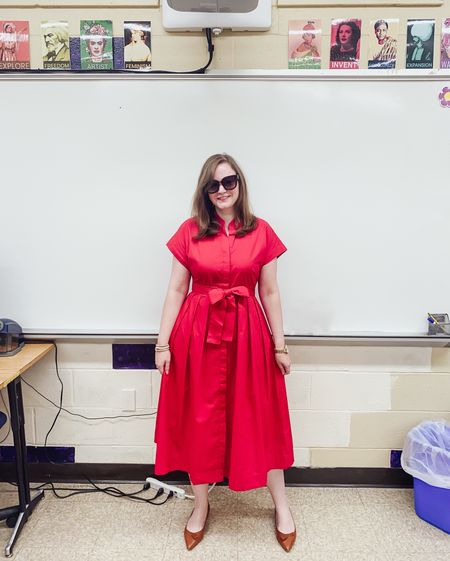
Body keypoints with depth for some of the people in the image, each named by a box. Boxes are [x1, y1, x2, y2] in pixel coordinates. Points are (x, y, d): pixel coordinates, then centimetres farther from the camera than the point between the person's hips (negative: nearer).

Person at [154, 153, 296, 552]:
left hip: (248, 333, 0)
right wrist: (163, 342, -3)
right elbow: (176, 290, 1)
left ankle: (281, 505, 32)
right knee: (199, 421, 10)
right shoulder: (190, 231, 1)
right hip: (198, 333, 1)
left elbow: (270, 293, 4)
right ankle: (201, 505, 34)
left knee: (261, 418, 10)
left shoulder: (261, 232, 1)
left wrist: (280, 346, 4)